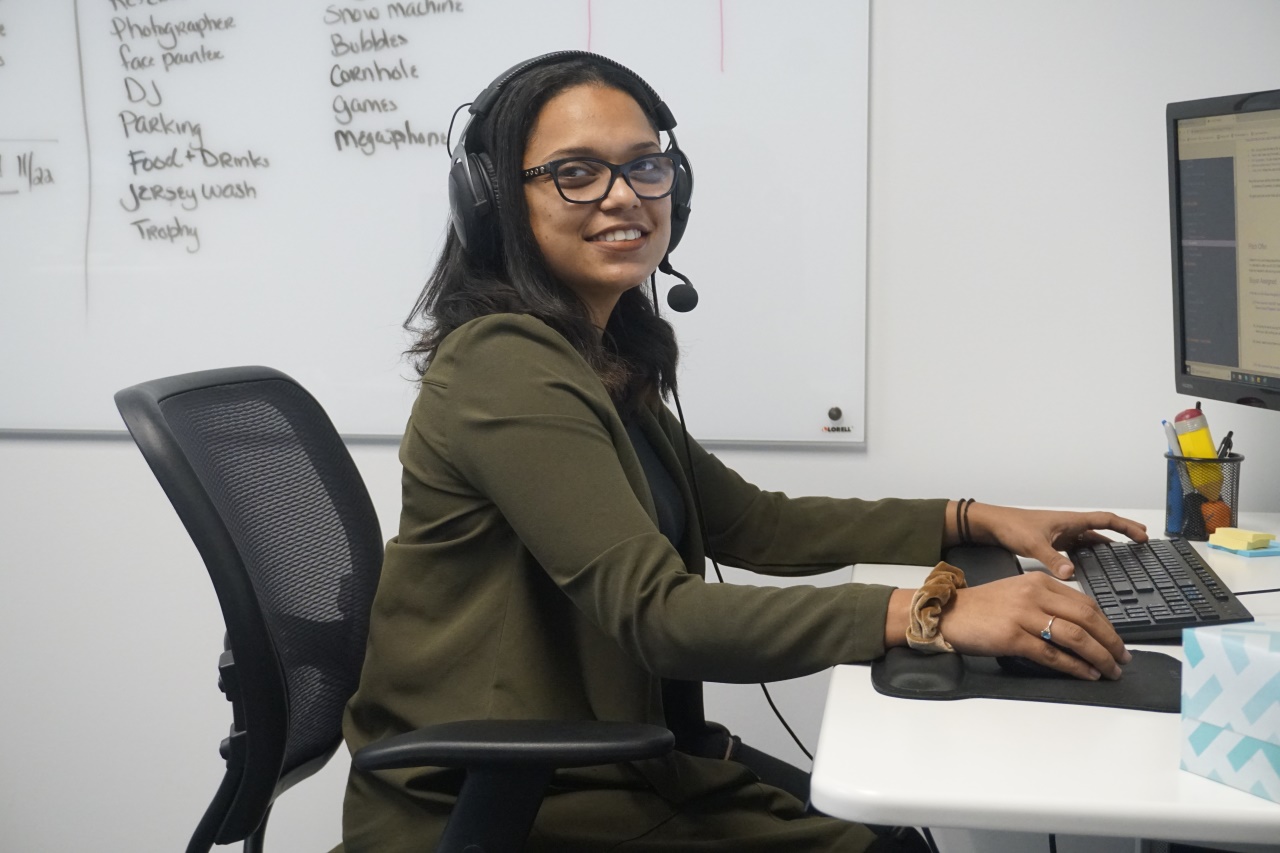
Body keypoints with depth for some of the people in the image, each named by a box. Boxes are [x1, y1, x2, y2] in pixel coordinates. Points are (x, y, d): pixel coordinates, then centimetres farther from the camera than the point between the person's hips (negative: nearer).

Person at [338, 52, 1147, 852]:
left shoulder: (608, 361, 9)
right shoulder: (503, 366, -20)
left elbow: (753, 524, 13)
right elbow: (657, 612, -27)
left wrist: (974, 520, 5)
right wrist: (933, 611, -34)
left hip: (611, 772, 8)